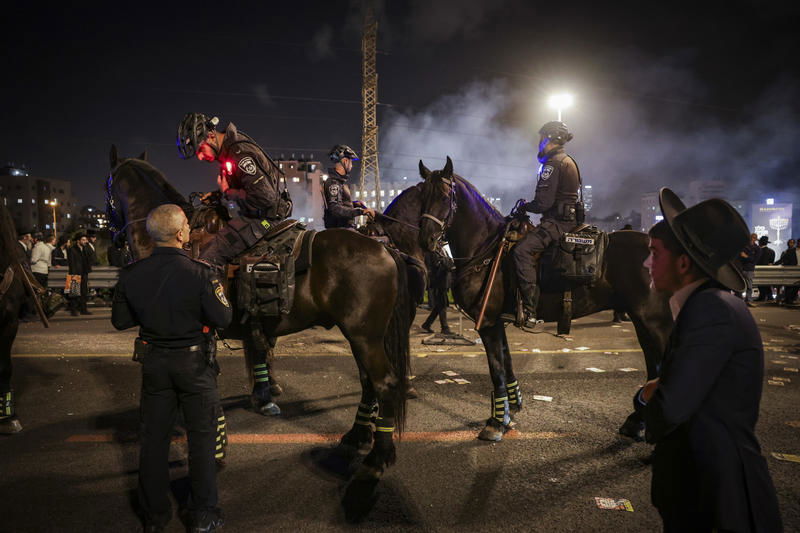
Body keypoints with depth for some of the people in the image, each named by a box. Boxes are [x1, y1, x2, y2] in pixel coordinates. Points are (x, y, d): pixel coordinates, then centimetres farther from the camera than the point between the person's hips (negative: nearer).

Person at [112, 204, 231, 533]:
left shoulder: (131, 274, -6)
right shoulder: (200, 272, -20)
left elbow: (120, 321, 1)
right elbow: (223, 319, -17)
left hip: (154, 363, 4)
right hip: (195, 362, -4)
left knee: (154, 437, 16)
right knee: (201, 437, 10)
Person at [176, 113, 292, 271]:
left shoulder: (240, 152, -23)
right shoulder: (228, 147, 9)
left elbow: (264, 196, -30)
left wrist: (228, 192, -17)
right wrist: (217, 194, 10)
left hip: (263, 219, -11)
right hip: (254, 216, 11)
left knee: (207, 259, -20)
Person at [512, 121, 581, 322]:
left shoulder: (553, 163, -12)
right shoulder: (569, 162, 21)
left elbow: (544, 202, -19)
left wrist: (525, 207, 0)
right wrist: (529, 206, 23)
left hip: (557, 221, -11)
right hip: (569, 219, 11)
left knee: (521, 251, -24)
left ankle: (530, 310, -30)